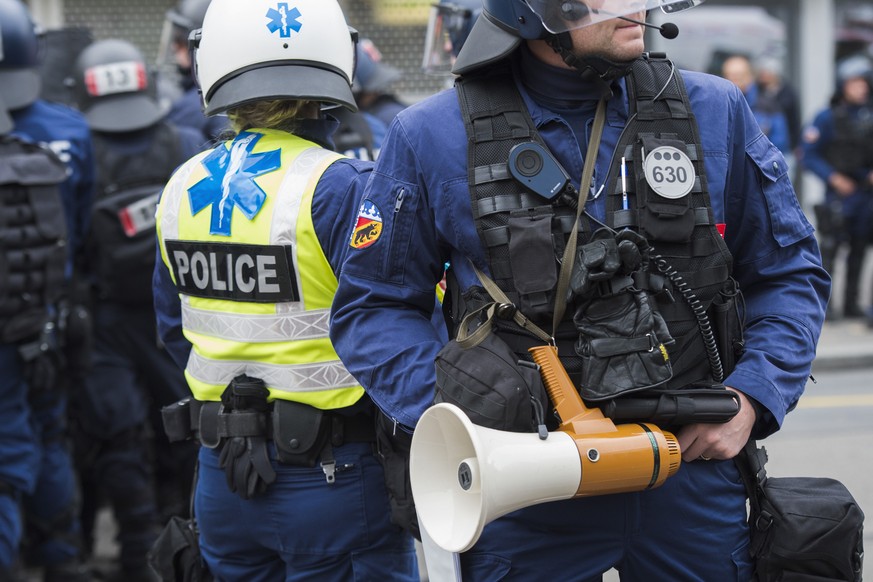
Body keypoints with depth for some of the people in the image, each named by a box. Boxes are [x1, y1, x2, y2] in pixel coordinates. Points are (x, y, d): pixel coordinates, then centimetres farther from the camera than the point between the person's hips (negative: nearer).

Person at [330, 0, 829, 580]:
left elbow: (789, 275, 10)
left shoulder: (714, 113, 2)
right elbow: (373, 307, 2)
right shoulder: (433, 138, -4)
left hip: (692, 471, 2)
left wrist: (752, 397, -6)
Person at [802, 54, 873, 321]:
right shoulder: (828, 118, -5)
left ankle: (852, 303, 17)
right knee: (830, 247, -9)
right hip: (839, 192, -4)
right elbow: (810, 156, -4)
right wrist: (833, 177, -14)